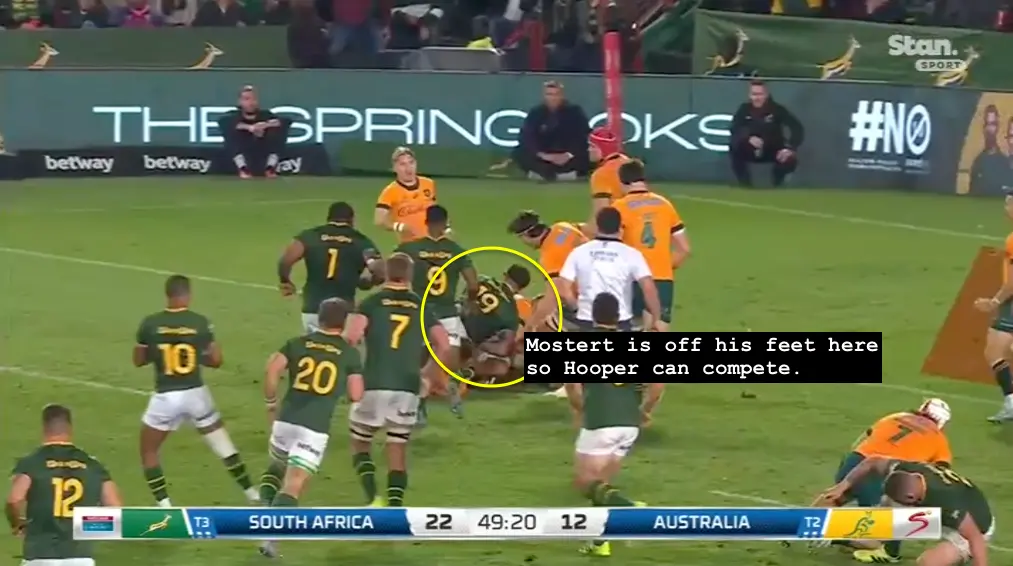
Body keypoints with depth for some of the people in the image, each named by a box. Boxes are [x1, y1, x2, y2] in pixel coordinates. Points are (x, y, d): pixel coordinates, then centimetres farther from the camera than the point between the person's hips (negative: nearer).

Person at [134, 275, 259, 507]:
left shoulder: (150, 324, -8)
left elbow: (139, 360, 4)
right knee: (223, 444, 21)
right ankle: (253, 496, 26)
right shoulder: (200, 322, -7)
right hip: (195, 393, 2)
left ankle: (165, 507, 3)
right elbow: (216, 360, -1)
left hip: (165, 397, -2)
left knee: (148, 452, 16)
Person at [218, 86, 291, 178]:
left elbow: (284, 121, -13)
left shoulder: (265, 115, 6)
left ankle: (270, 168, -24)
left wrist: (265, 125, -32)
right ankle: (243, 168, -31)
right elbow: (224, 122, -24)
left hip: (264, 156, 1)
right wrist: (250, 127, -37)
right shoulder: (235, 116, 2)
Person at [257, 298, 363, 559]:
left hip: (286, 420, 3)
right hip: (315, 428, -3)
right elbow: (356, 395, 1)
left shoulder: (297, 343, 9)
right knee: (293, 486, -5)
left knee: (277, 466, 31)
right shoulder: (349, 353, 5)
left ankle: (264, 506, 7)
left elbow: (272, 370, -4)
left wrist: (271, 404, 10)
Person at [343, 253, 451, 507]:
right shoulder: (420, 306, 9)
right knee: (398, 450, 10)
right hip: (407, 387, 2)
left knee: (360, 442, 14)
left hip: (374, 385, -2)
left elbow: (352, 335, -16)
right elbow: (444, 344, 2)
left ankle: (373, 499, -5)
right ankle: (394, 507, -1)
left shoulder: (372, 302, 1)